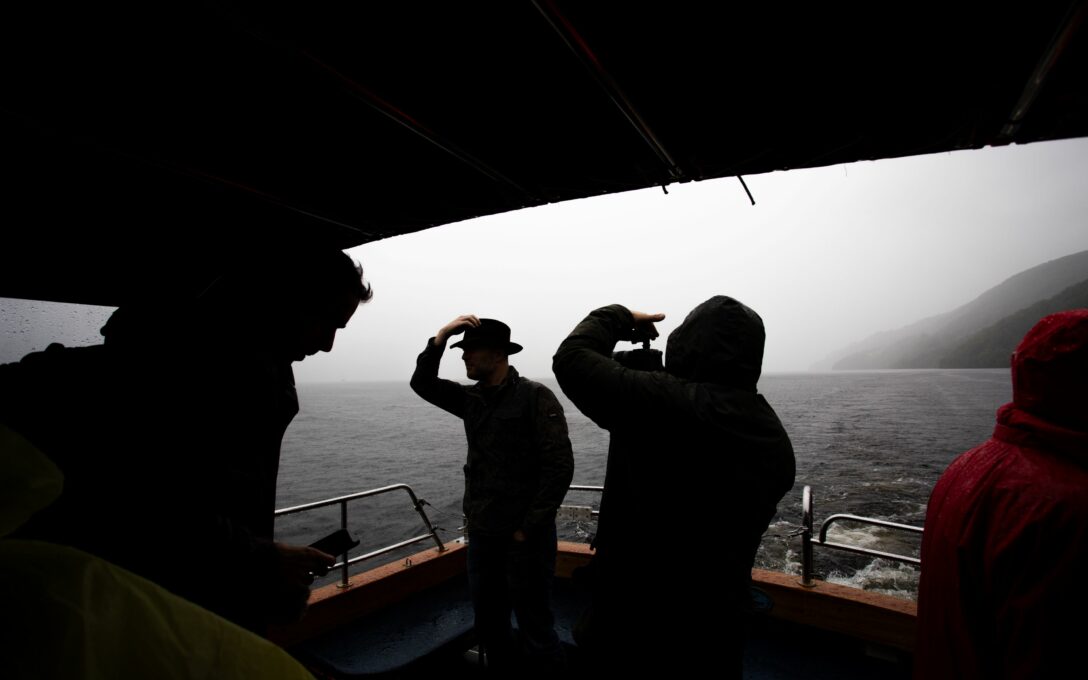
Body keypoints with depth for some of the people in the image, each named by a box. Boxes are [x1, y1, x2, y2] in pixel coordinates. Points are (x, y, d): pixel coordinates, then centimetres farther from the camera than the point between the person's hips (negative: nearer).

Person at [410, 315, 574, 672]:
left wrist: (528, 528, -16)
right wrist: (440, 337, -10)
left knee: (534, 628, 7)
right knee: (488, 622, 21)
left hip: (524, 536, -7)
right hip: (481, 532, 7)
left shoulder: (535, 397, -15)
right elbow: (422, 384, 4)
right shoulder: (472, 398, 6)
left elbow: (560, 467, -18)